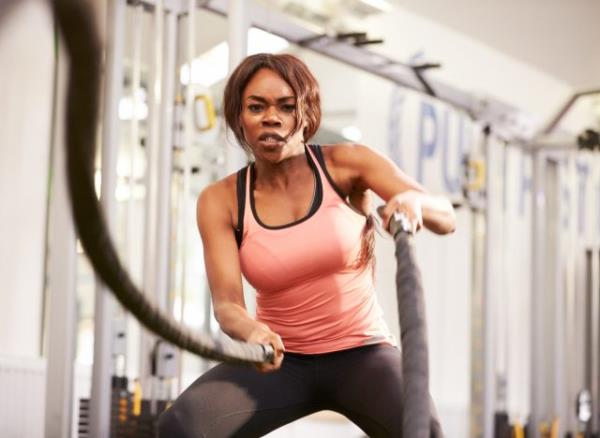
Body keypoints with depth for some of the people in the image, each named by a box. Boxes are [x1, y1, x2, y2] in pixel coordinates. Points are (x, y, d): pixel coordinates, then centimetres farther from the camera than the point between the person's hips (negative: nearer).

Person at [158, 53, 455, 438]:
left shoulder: (346, 164, -6)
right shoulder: (221, 201, -5)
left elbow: (446, 219, -10)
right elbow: (226, 304, -14)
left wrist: (412, 200, -35)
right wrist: (253, 332, -39)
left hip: (361, 353, -1)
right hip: (281, 361, 1)